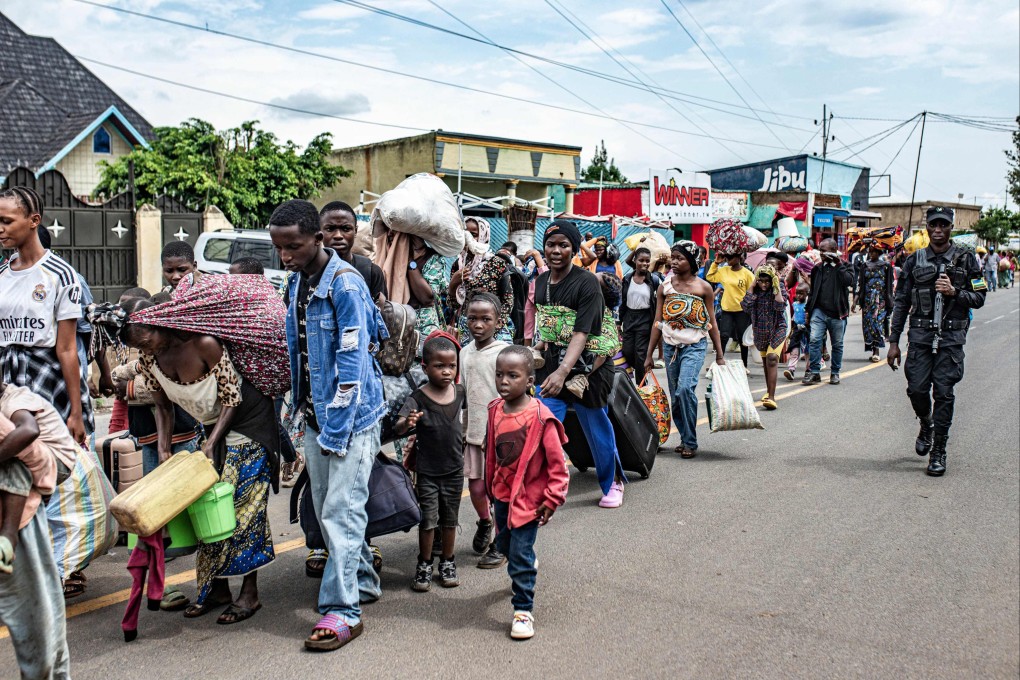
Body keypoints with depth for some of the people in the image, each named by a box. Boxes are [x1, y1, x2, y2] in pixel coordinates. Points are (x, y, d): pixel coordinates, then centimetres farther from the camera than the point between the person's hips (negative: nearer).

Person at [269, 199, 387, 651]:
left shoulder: (345, 285, -17)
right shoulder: (297, 283, 9)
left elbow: (353, 361, -19)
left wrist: (336, 431, -19)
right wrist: (306, 417, 14)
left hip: (351, 415, -8)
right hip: (315, 414, 8)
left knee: (342, 510, -5)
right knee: (326, 508, 15)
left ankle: (342, 609, 4)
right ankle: (363, 581, 31)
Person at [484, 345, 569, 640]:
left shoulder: (540, 417, -21)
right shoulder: (495, 411, -3)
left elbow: (557, 462, -16)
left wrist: (552, 498, -17)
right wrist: (490, 487, 17)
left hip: (528, 497, -7)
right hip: (502, 494, 7)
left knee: (520, 555, -5)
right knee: (504, 545, 23)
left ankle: (523, 610, 10)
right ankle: (528, 567, 54)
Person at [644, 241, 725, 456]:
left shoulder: (704, 287, -1)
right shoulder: (665, 287, 5)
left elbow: (712, 323, 4)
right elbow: (658, 323, 8)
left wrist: (720, 355, 2)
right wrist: (649, 354, 6)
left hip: (695, 346, -4)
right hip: (671, 347, 4)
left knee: (685, 388, -22)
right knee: (675, 397, 8)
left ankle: (690, 442, -10)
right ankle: (684, 439, 24)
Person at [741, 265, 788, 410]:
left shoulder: (780, 289, -10)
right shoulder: (754, 290, -3)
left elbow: (780, 307, -25)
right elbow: (745, 306, -17)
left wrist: (776, 287, -24)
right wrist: (752, 287, -16)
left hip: (777, 329, -4)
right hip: (760, 330, 5)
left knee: (772, 358, -22)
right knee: (765, 360, 18)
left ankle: (771, 397, -25)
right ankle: (769, 391, 36)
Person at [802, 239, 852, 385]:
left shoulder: (843, 266, 2)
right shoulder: (817, 269, 12)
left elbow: (848, 280, -19)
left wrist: (838, 264, -14)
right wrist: (809, 310, 14)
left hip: (837, 313, -2)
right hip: (819, 311, 2)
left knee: (837, 345, 8)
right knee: (814, 340, -13)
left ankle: (835, 372, 21)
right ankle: (814, 372, -7)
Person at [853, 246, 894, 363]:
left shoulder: (886, 266, 4)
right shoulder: (864, 265, 8)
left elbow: (890, 285, 6)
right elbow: (859, 283, 6)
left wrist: (890, 301, 2)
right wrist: (855, 300, -2)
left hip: (881, 300, -2)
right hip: (867, 299, 2)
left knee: (878, 322, -10)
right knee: (868, 323, 0)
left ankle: (876, 352, -11)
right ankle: (873, 351, 7)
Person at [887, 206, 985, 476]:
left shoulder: (965, 259, 5)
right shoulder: (915, 261, 8)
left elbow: (979, 298, 5)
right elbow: (901, 302, 7)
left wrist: (955, 292, -15)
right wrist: (893, 341, 4)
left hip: (951, 337, -1)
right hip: (920, 335, 1)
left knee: (943, 393, -3)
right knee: (917, 389, -2)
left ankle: (938, 450, 6)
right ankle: (926, 425, 31)